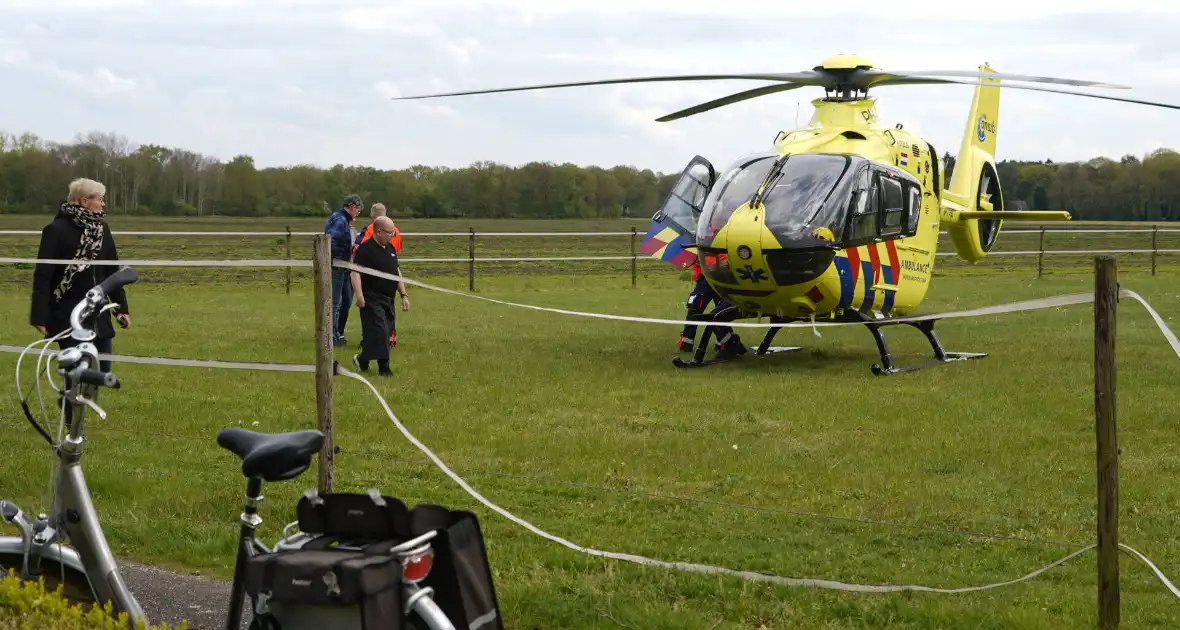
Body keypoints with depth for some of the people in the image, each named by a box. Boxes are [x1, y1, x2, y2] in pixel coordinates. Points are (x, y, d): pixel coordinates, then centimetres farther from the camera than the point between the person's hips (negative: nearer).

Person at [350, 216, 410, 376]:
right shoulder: (365, 249, -11)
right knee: (379, 331, -13)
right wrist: (359, 294, -30)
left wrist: (404, 295, 17)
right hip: (372, 300, -8)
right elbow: (355, 272, -18)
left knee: (387, 332, 7)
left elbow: (397, 272, 22)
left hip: (388, 300, 8)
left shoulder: (390, 249, 15)